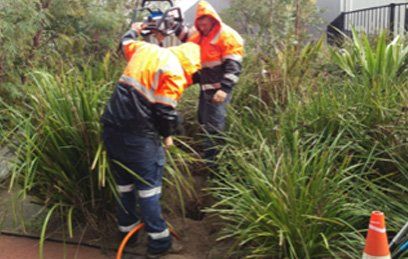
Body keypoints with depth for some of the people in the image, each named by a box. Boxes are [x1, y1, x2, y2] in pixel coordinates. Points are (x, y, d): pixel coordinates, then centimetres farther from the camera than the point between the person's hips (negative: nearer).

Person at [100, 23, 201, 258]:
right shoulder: (174, 71, -10)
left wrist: (133, 31, 55)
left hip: (112, 125, 8)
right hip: (138, 134, -8)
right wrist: (168, 134, 5)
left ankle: (127, 230, 31)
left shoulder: (146, 48, 12)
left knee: (124, 182, 20)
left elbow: (126, 44, 34)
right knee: (149, 186, 2)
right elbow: (166, 110, -14)